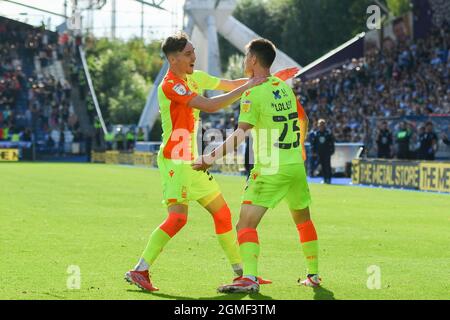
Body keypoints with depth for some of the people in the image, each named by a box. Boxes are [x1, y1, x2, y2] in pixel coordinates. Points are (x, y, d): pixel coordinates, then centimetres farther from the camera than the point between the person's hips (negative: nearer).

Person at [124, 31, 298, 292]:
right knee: (178, 217, -20)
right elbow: (210, 106, -27)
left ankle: (241, 270, 22)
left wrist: (270, 77, 14)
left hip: (192, 161, 9)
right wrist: (246, 87, -24)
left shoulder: (195, 77, 10)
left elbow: (230, 85, 20)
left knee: (222, 212, 12)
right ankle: (139, 271, -16)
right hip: (175, 160, -9)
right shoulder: (170, 85, -18)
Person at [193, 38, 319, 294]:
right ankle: (314, 275, 30)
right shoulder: (285, 87, 9)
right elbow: (303, 119, 23)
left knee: (246, 224, -10)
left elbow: (241, 135, -21)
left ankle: (250, 278, -25)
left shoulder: (253, 93, -13)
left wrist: (210, 159, -19)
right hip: (296, 166, 7)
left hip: (270, 170, -7)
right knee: (304, 221, 22)